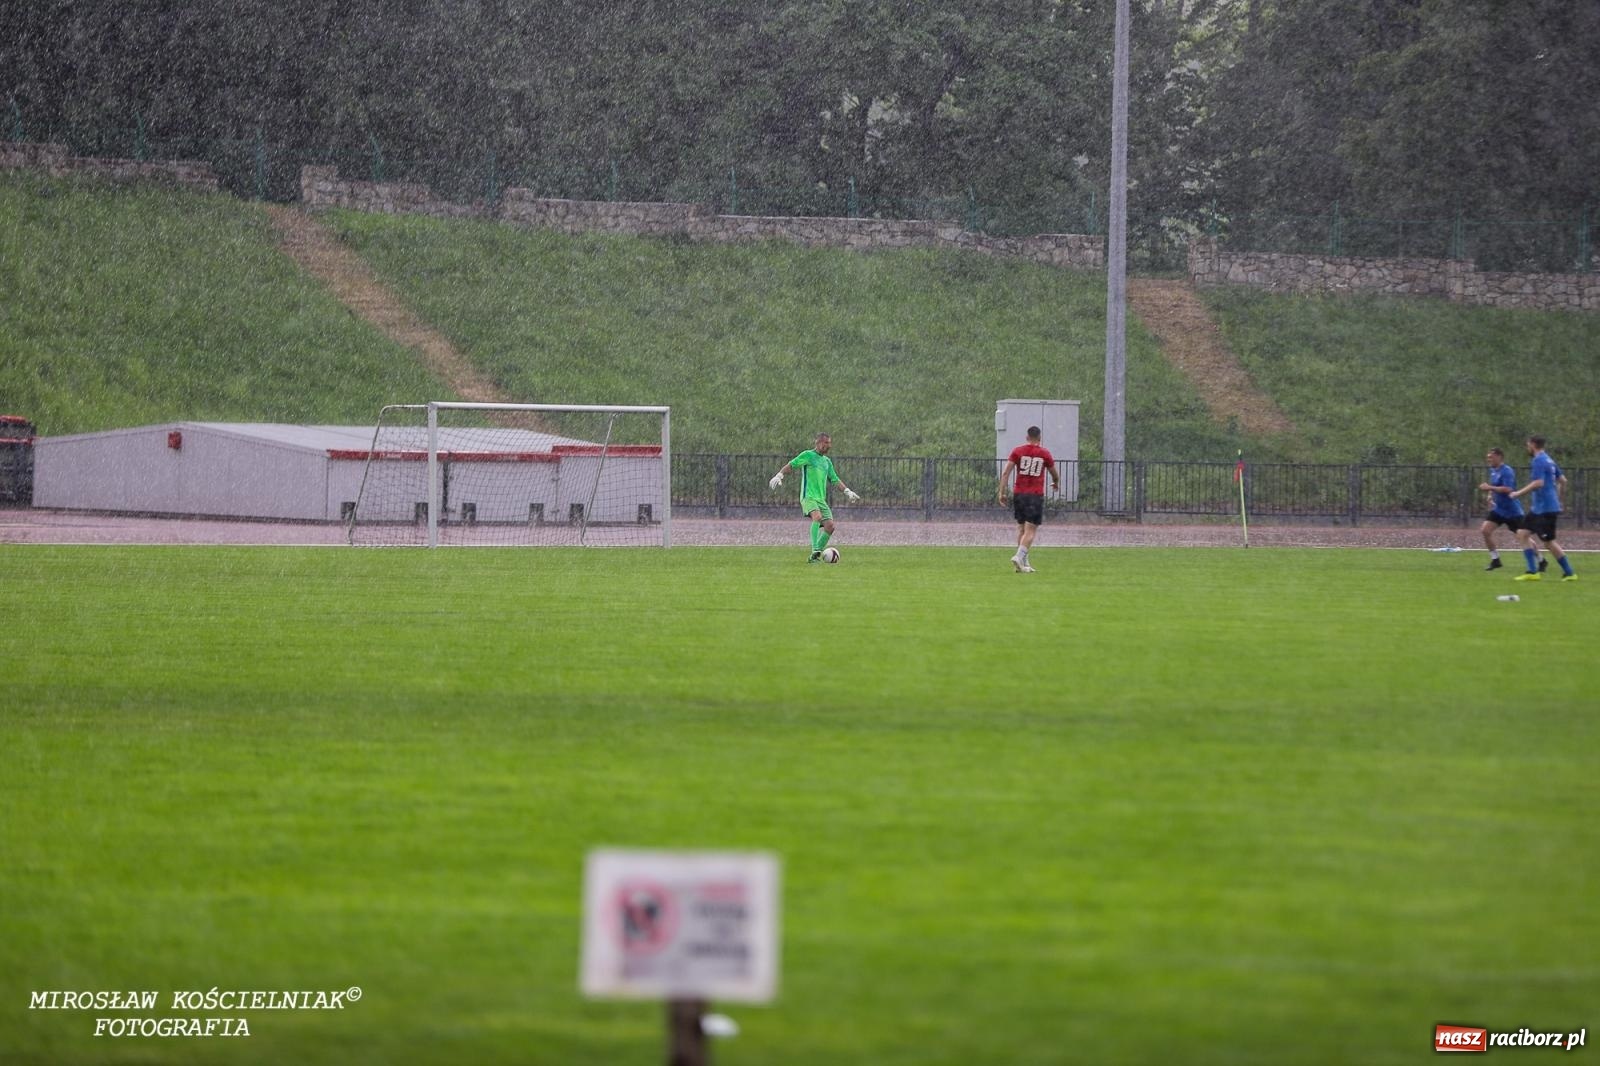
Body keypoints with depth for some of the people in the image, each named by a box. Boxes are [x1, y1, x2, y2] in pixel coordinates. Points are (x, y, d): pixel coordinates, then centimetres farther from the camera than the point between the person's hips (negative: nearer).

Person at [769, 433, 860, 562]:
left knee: (830, 526, -6)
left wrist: (847, 491, 19)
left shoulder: (827, 461, 20)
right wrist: (779, 475, -17)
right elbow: (791, 464, -4)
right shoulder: (808, 455, 0)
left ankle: (815, 556, 4)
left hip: (821, 499, 7)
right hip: (808, 497, -7)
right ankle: (815, 551, -35)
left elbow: (835, 479, 27)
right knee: (817, 517, -32)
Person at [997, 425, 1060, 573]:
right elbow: (1055, 475, 17)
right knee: (1031, 530, -5)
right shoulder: (1045, 454, 3)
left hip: (1019, 494, 2)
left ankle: (1024, 562, 13)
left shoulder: (1017, 451, 3)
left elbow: (1005, 473, -4)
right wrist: (1056, 483, 39)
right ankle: (1019, 557, -24)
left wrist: (1001, 492, -2)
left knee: (1021, 528, 13)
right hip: (1036, 495, -2)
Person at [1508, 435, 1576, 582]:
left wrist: (1519, 493, -18)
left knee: (1549, 542, -5)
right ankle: (1533, 571, 5)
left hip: (1545, 509, -10)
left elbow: (1538, 483, -27)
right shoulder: (1549, 460, 15)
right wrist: (1557, 497, 33)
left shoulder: (1539, 461, -15)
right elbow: (1563, 480, 20)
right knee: (1522, 533, 9)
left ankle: (1569, 573, 0)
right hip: (1539, 509, 10)